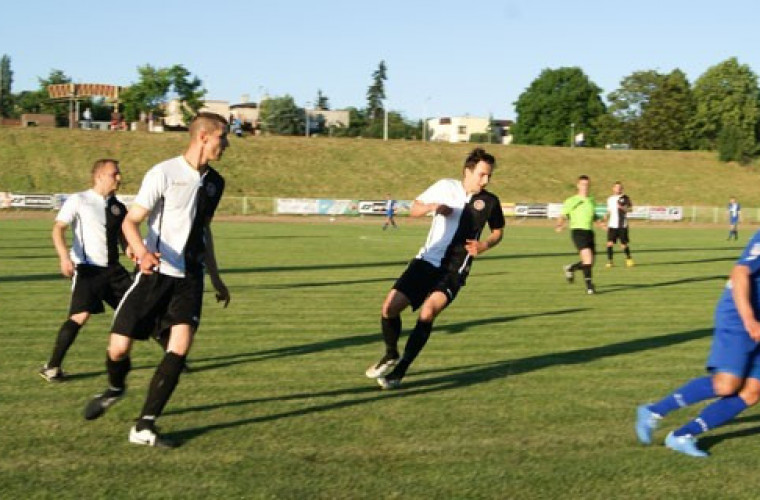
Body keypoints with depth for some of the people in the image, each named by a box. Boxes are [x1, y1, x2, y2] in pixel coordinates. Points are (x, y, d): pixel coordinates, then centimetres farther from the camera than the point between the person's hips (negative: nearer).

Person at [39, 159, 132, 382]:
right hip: (88, 268, -6)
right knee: (80, 316, -16)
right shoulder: (78, 200, -3)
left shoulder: (118, 207, 12)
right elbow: (58, 229, -9)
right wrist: (64, 257, -24)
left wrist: (130, 248, -1)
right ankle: (52, 367, -5)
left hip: (113, 269, 6)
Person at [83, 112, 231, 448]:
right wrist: (142, 252, -32)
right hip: (156, 273, -5)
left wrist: (216, 279, 26)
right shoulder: (164, 173, -10)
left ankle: (144, 428, -5)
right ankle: (115, 388, 33)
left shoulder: (213, 182, 11)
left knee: (180, 347, -13)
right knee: (119, 347, -4)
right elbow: (130, 221, -11)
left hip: (190, 277, 5)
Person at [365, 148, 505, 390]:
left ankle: (400, 370, -12)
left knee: (428, 311, -26)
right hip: (427, 260, 2)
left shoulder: (490, 202, -1)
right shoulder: (446, 187, 0)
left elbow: (498, 232, 15)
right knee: (390, 306, -9)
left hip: (454, 270, -2)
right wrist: (432, 206, -13)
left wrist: (484, 246, -6)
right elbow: (414, 210, 9)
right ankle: (391, 355, 20)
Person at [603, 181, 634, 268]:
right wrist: (605, 221, 10)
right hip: (612, 225, 2)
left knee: (624, 244, 0)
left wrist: (623, 208, -16)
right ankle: (609, 261, -3)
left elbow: (630, 208, 2)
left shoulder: (625, 198, 2)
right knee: (610, 243, -10)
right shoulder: (610, 199, 13)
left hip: (622, 225, -2)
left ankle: (628, 259, 22)